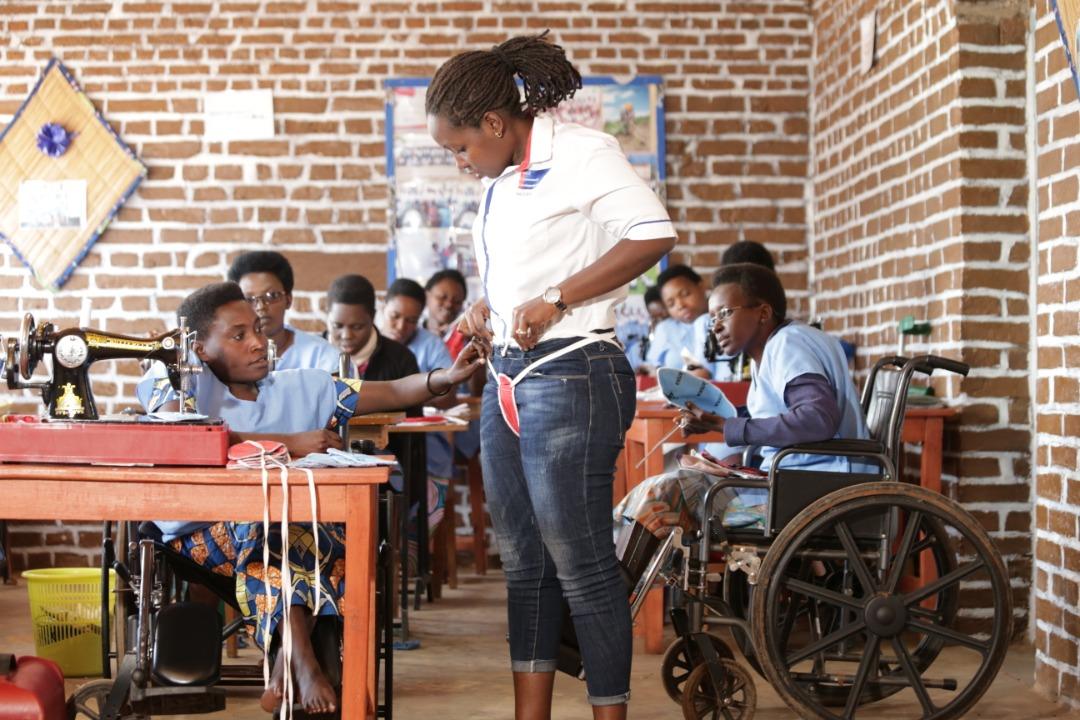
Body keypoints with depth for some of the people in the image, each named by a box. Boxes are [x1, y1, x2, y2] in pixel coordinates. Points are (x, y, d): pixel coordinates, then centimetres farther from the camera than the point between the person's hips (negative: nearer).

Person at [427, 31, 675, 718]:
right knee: (523, 561, 11)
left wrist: (555, 300, -19)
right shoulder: (500, 182, 17)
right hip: (507, 380, 9)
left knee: (580, 560, -5)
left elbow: (654, 234, -19)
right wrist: (486, 308, 10)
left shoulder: (582, 152, -8)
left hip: (569, 373, -9)